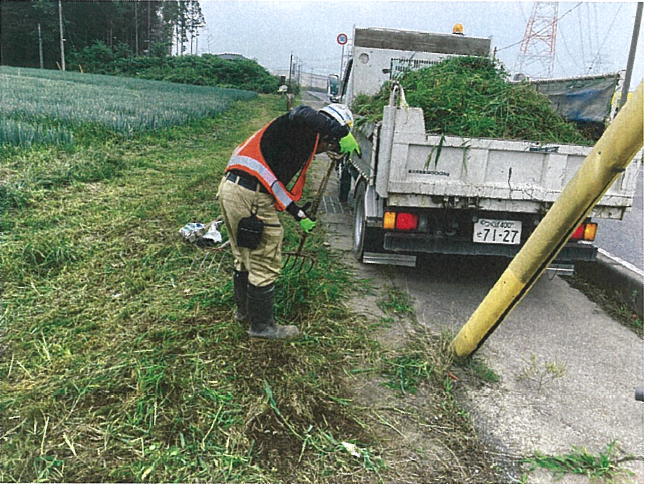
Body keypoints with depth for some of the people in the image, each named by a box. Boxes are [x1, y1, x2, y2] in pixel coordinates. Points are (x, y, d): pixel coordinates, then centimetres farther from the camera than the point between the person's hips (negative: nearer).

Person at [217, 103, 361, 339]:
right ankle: (262, 325, 19)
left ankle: (245, 310, 44)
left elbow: (281, 187, 27)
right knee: (265, 265, 3)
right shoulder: (307, 130, -5)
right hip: (251, 197, -10)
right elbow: (304, 115, -32)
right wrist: (343, 135, -18)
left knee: (246, 258, 25)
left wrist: (300, 215, 28)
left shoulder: (301, 144, 23)